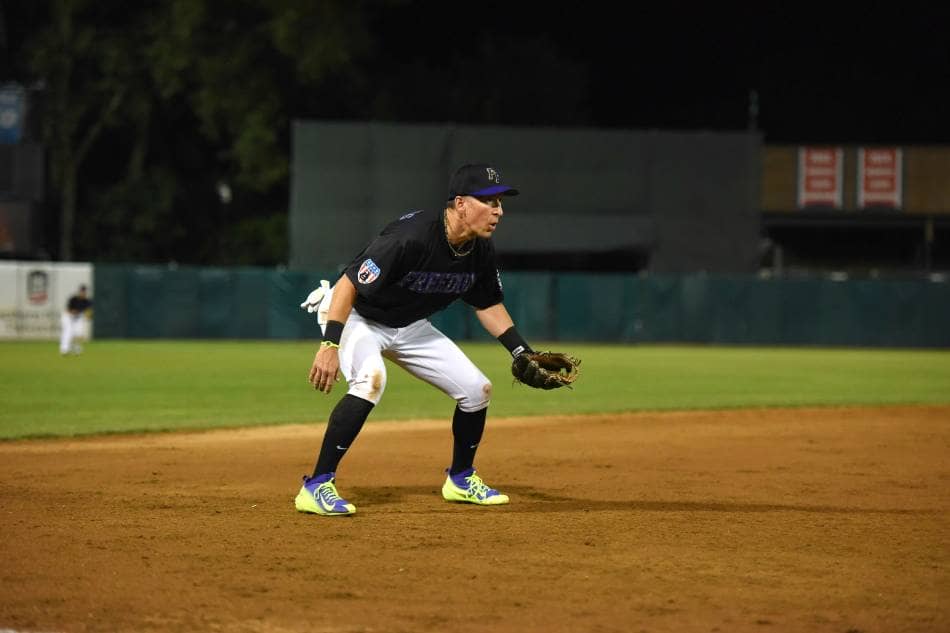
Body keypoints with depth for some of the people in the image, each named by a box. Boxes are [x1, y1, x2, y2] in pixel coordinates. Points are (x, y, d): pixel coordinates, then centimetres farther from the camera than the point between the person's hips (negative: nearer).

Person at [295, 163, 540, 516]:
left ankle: (460, 480, 28)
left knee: (476, 389, 4)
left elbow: (488, 305, 8)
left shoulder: (481, 251, -10)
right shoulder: (412, 236, -34)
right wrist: (330, 345, -41)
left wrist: (523, 353, -1)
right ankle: (316, 487, -32)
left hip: (411, 328, 8)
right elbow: (348, 285, -34)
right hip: (358, 318, -8)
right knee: (370, 379, -36)